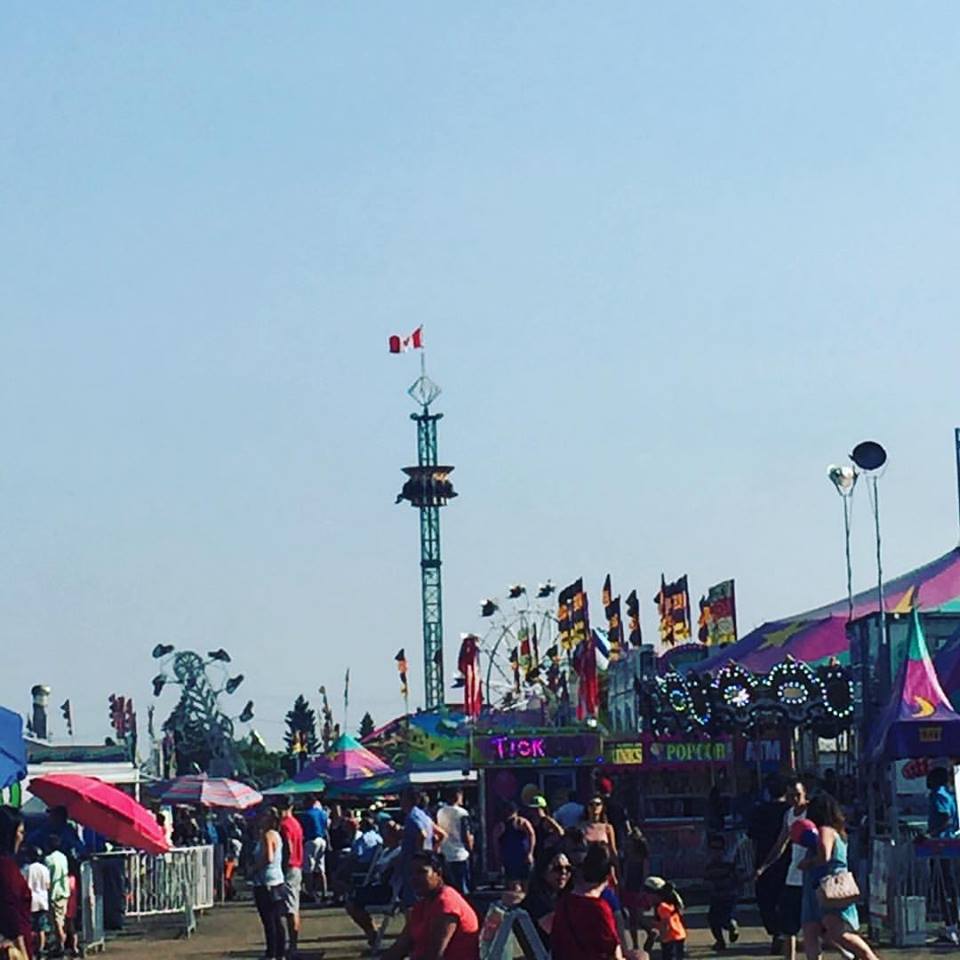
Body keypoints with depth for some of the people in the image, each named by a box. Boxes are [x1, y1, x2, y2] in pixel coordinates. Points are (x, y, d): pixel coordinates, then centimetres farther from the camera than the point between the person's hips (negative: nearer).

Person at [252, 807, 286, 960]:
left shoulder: (267, 835, -14)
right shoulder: (276, 835, 15)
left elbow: (268, 858, -24)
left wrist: (254, 868, -12)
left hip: (266, 883, -9)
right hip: (277, 881, 9)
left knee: (269, 920, -6)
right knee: (277, 920, 12)